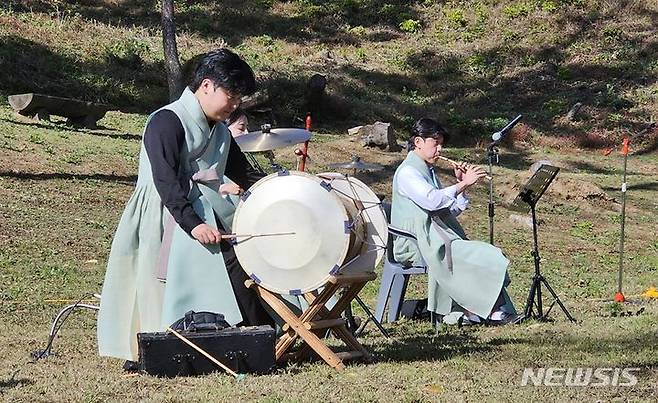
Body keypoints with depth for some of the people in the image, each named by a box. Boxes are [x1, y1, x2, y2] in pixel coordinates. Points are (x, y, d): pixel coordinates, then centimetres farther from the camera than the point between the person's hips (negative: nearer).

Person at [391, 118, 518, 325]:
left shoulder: (428, 171, 23)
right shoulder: (407, 172, -7)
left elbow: (449, 211, 22)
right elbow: (432, 200, -24)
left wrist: (460, 183, 10)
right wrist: (463, 184, -18)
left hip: (436, 239, 9)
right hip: (417, 244, -9)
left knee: (489, 255, -9)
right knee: (478, 257, -21)